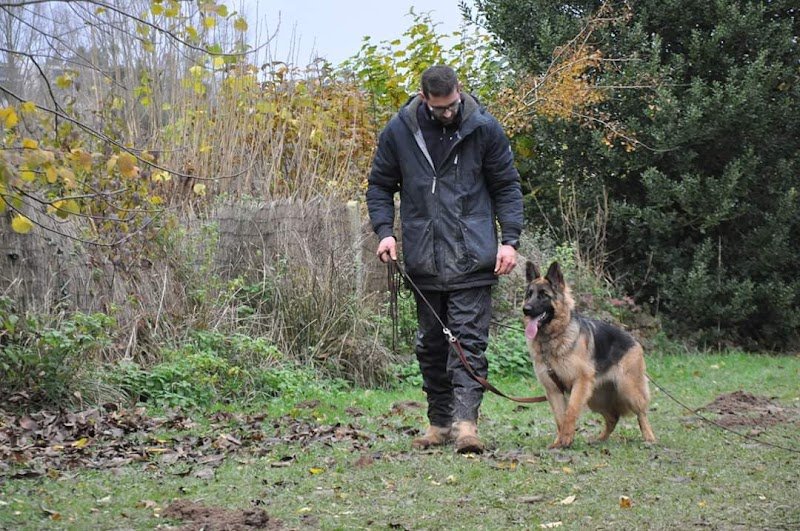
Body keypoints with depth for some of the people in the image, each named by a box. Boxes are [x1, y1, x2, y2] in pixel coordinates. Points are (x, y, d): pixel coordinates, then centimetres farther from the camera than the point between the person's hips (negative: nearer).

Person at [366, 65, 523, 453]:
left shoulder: (483, 128, -3)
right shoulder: (399, 131, 1)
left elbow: (507, 186, 4)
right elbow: (380, 186, 11)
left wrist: (510, 240, -5)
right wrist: (384, 230, -3)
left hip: (472, 257, -3)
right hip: (423, 258, 3)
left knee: (470, 340, -9)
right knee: (430, 344, 10)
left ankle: (466, 420, -13)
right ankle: (439, 421, 19)